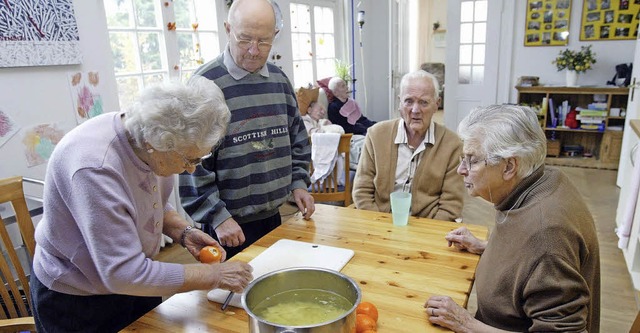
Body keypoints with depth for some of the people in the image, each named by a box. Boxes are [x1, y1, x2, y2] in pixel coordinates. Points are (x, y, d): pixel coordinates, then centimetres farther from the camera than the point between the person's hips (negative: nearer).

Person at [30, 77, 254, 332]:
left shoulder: (146, 142, -13)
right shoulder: (95, 168, -35)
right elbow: (124, 275, -34)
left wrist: (183, 233, -12)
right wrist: (214, 275, -29)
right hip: (77, 301, -6)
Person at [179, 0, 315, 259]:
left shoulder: (279, 80, 5)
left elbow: (296, 139, 15)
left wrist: (298, 183, 5)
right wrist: (217, 217, -15)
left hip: (273, 217, 6)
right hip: (228, 225, -6)